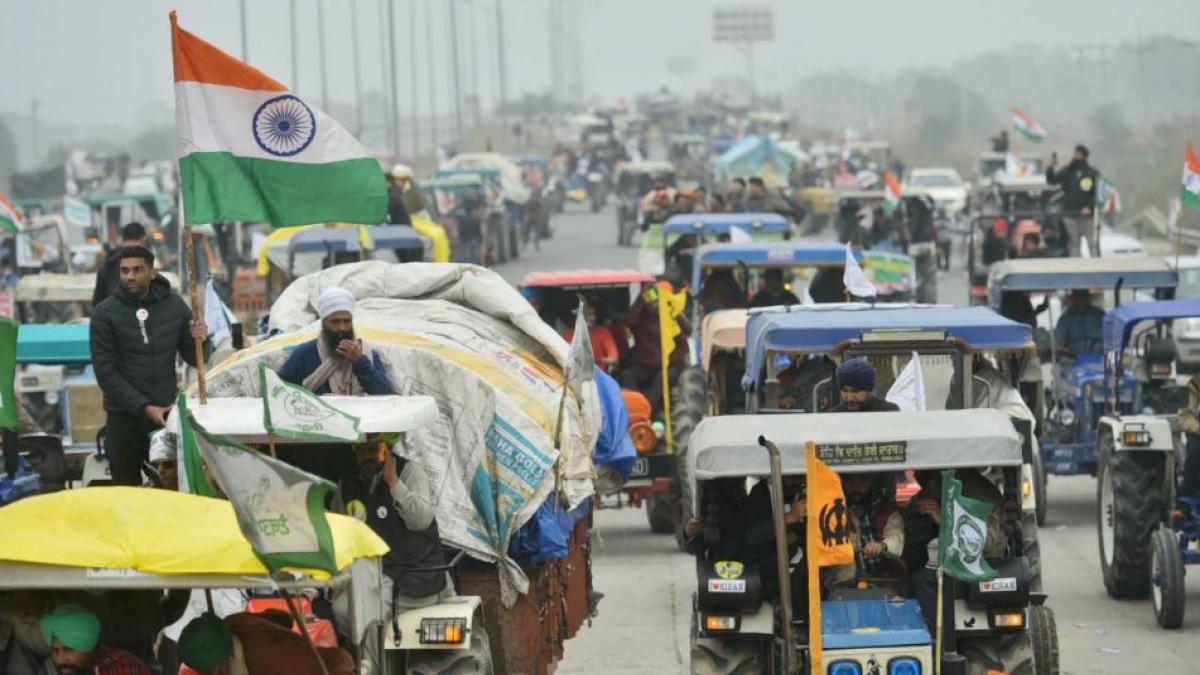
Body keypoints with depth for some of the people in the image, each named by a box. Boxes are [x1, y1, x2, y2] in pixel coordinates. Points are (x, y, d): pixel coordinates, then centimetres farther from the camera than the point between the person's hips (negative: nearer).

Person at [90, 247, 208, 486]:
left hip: (167, 412, 2)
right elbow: (105, 371, -8)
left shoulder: (174, 305, 4)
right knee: (126, 487, 3)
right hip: (124, 419, -2)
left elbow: (193, 359, 10)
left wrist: (200, 342, -14)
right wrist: (144, 408, -15)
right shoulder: (105, 313, -4)